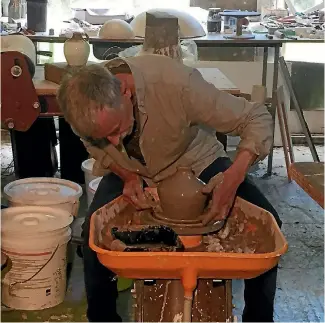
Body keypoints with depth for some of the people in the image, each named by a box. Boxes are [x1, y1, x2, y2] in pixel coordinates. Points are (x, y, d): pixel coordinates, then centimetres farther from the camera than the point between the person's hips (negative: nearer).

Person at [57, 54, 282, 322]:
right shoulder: (84, 107, -26)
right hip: (133, 172, 2)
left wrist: (233, 177, -45)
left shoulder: (176, 84, -39)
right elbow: (100, 150, -2)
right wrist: (127, 175, -22)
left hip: (196, 162, -1)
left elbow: (258, 119, -29)